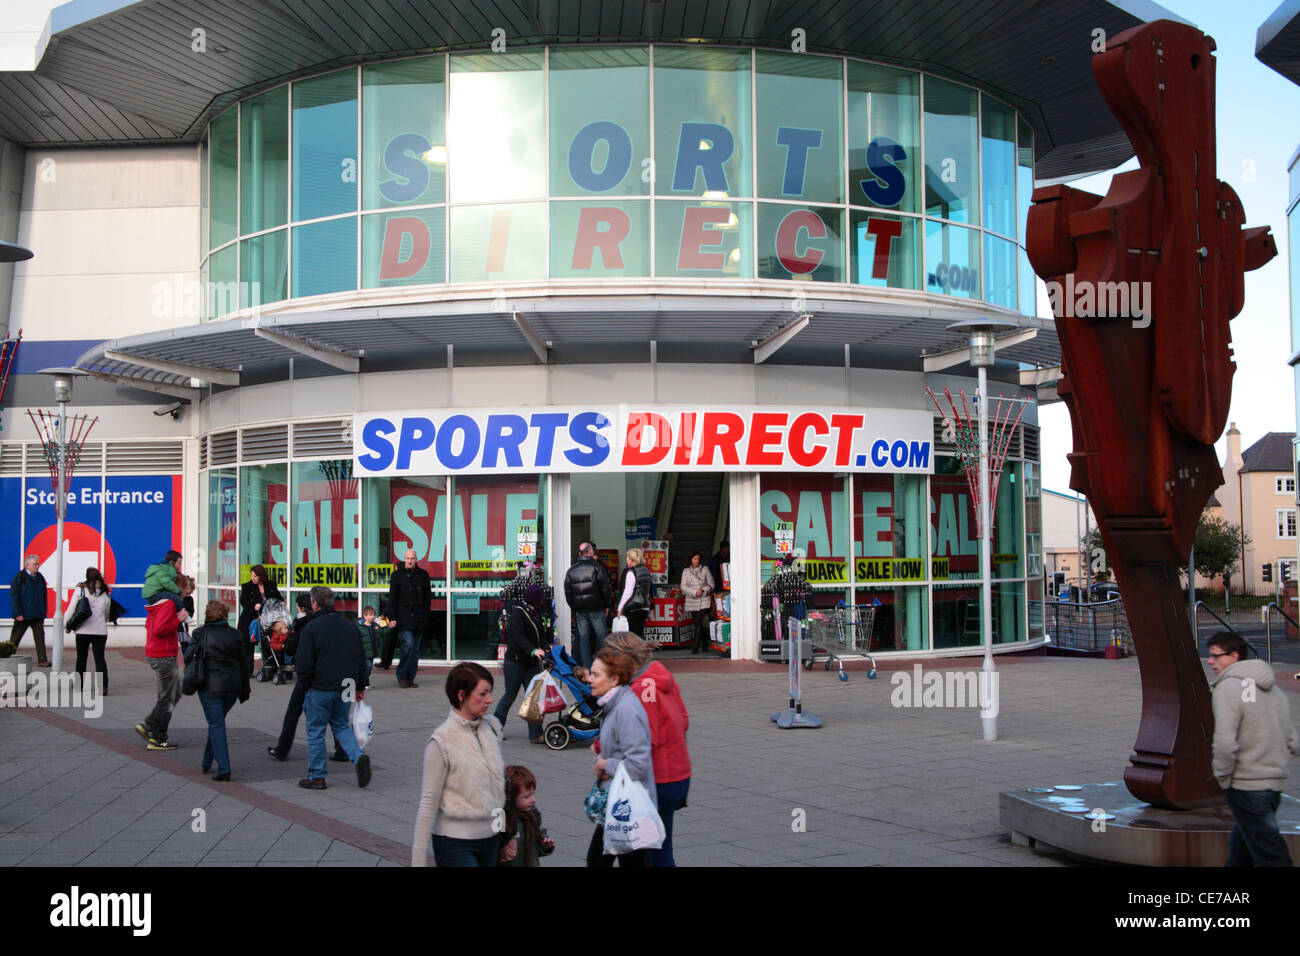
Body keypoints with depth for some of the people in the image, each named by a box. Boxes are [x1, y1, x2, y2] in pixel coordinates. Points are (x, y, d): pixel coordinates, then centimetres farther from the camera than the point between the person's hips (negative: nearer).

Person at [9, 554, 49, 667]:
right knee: (15, 639, 7)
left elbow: (44, 597, 17)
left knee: (40, 637, -2)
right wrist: (18, 614, -16)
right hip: (22, 615, -4)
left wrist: (43, 612, 11)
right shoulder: (19, 577, -8)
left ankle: (42, 660, -3)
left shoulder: (40, 578, 10)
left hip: (37, 615, 4)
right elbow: (13, 597, -10)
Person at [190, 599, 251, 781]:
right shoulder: (235, 635, 4)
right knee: (217, 723, 19)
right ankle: (207, 762, 28)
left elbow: (188, 658, -6)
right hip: (232, 687, 3)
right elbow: (244, 664, 6)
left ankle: (223, 768, -10)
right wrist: (244, 691, 14)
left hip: (209, 686, -3)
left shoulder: (200, 634, -3)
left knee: (216, 725, -1)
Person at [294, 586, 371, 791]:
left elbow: (304, 664, -15)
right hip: (344, 688, 5)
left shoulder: (310, 629, -12)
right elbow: (360, 660, 12)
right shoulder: (350, 628, 7)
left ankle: (316, 776, 13)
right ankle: (359, 756, -4)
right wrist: (360, 687, 20)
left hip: (320, 689, -5)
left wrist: (304, 685, 1)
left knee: (315, 732, 7)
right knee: (341, 725, 19)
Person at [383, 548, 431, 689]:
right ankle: (401, 675, -1)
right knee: (408, 644, -16)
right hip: (404, 618, -4)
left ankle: (410, 678, 12)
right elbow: (392, 598, 2)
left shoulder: (423, 575, 10)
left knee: (416, 649, 5)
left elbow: (428, 596, 16)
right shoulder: (397, 575, 2)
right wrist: (392, 617, -4)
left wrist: (425, 613, 6)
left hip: (419, 619, 4)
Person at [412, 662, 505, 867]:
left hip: (491, 837, 6)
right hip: (455, 842, -6)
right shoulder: (442, 741, -14)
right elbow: (429, 802, -12)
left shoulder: (492, 727, 4)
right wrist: (419, 859, -11)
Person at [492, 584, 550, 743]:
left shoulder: (538, 615, 12)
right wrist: (533, 650, -37)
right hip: (515, 662, -7)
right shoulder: (518, 612, -12)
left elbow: (541, 636, 7)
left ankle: (535, 734, 2)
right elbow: (518, 636, -24)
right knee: (510, 695, 2)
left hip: (532, 663, 7)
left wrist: (547, 647, -14)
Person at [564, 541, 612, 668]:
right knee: (601, 638, 2)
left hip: (580, 611, 4)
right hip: (597, 610, -4)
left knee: (583, 639, 7)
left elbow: (567, 593, 10)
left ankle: (586, 667, 6)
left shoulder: (571, 571, 9)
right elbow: (606, 588, -8)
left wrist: (574, 608, 14)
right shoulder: (597, 567, -5)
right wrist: (607, 605, 1)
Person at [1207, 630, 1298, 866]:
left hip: (1245, 785, -8)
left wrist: (1222, 776, -9)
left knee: (1271, 857, -6)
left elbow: (1225, 742, -23)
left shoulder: (1228, 687, -14)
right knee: (1240, 847, 21)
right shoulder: (1273, 687, 13)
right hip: (1276, 783, 8)